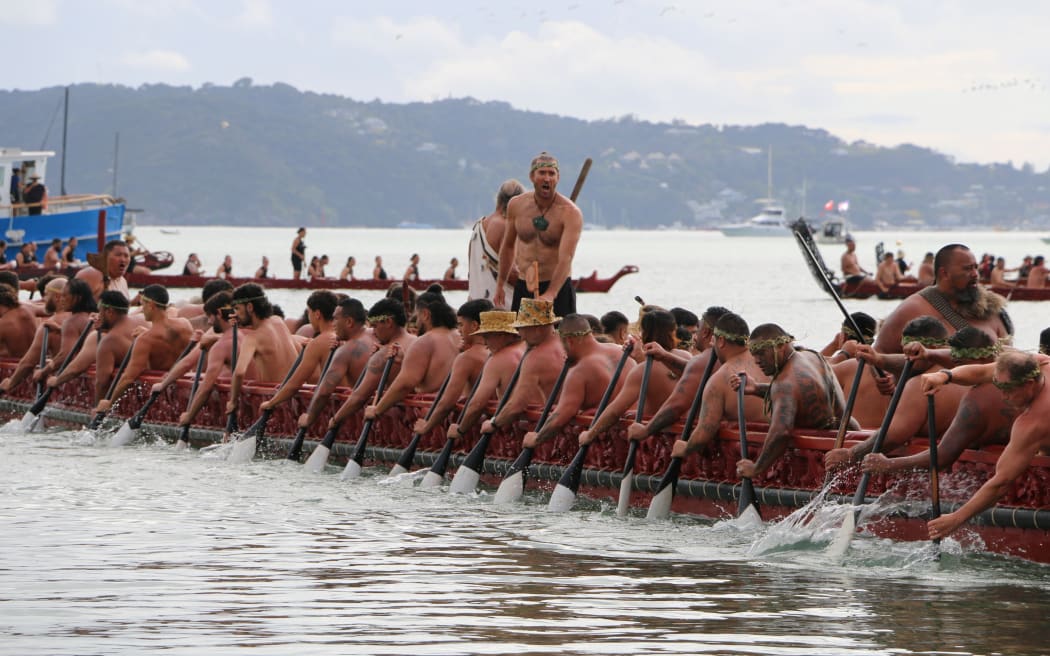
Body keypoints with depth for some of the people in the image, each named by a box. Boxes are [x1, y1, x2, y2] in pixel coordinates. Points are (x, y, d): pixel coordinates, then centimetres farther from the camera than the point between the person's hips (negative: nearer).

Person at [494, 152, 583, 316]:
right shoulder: (516, 205, 3)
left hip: (558, 288, -4)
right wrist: (500, 285, 19)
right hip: (522, 288, 4)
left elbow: (566, 259, -24)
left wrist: (550, 294, -37)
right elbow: (508, 246, 18)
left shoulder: (570, 213, -13)